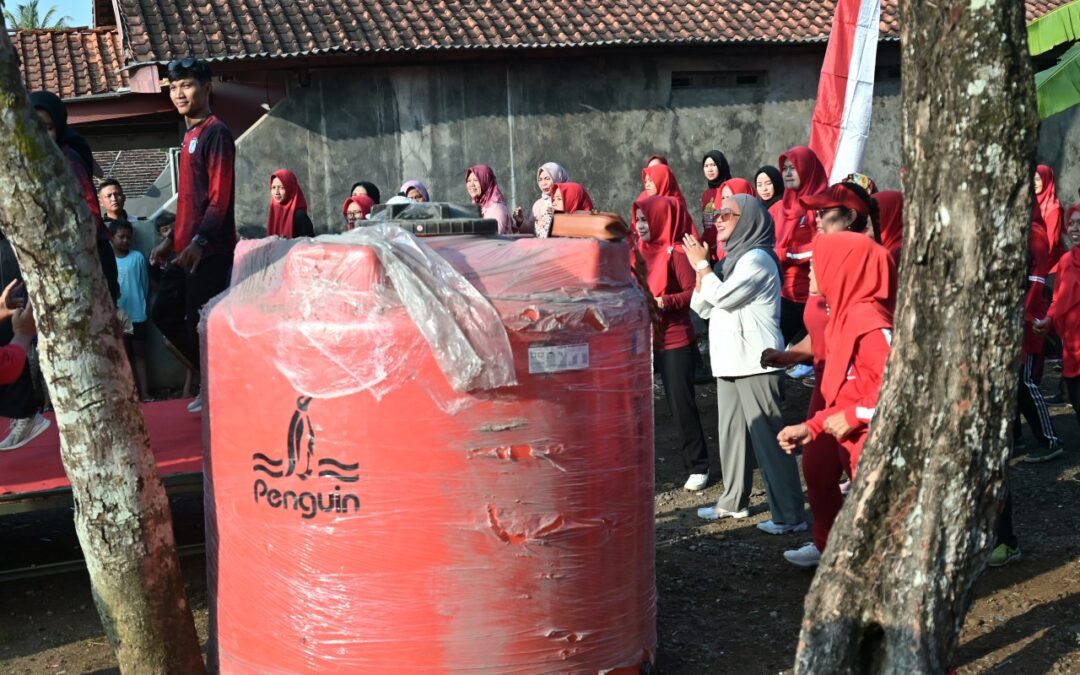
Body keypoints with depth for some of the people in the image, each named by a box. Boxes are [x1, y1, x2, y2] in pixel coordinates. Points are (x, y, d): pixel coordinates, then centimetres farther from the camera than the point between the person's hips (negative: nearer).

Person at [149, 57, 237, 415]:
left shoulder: (215, 133, -10)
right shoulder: (190, 135, 17)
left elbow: (219, 197, -18)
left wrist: (199, 242, -28)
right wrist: (171, 240, 20)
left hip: (210, 251, -10)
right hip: (188, 248, 10)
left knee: (200, 324, -6)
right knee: (164, 313, 14)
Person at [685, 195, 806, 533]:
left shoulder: (757, 258, -10)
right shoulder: (732, 258, 17)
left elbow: (722, 296, -19)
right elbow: (702, 307, 16)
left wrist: (702, 264, -5)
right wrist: (701, 269, 2)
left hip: (755, 363, -9)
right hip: (730, 362, 9)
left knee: (767, 435, -9)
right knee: (731, 431, 13)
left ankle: (790, 515, -6)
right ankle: (734, 500, 23)